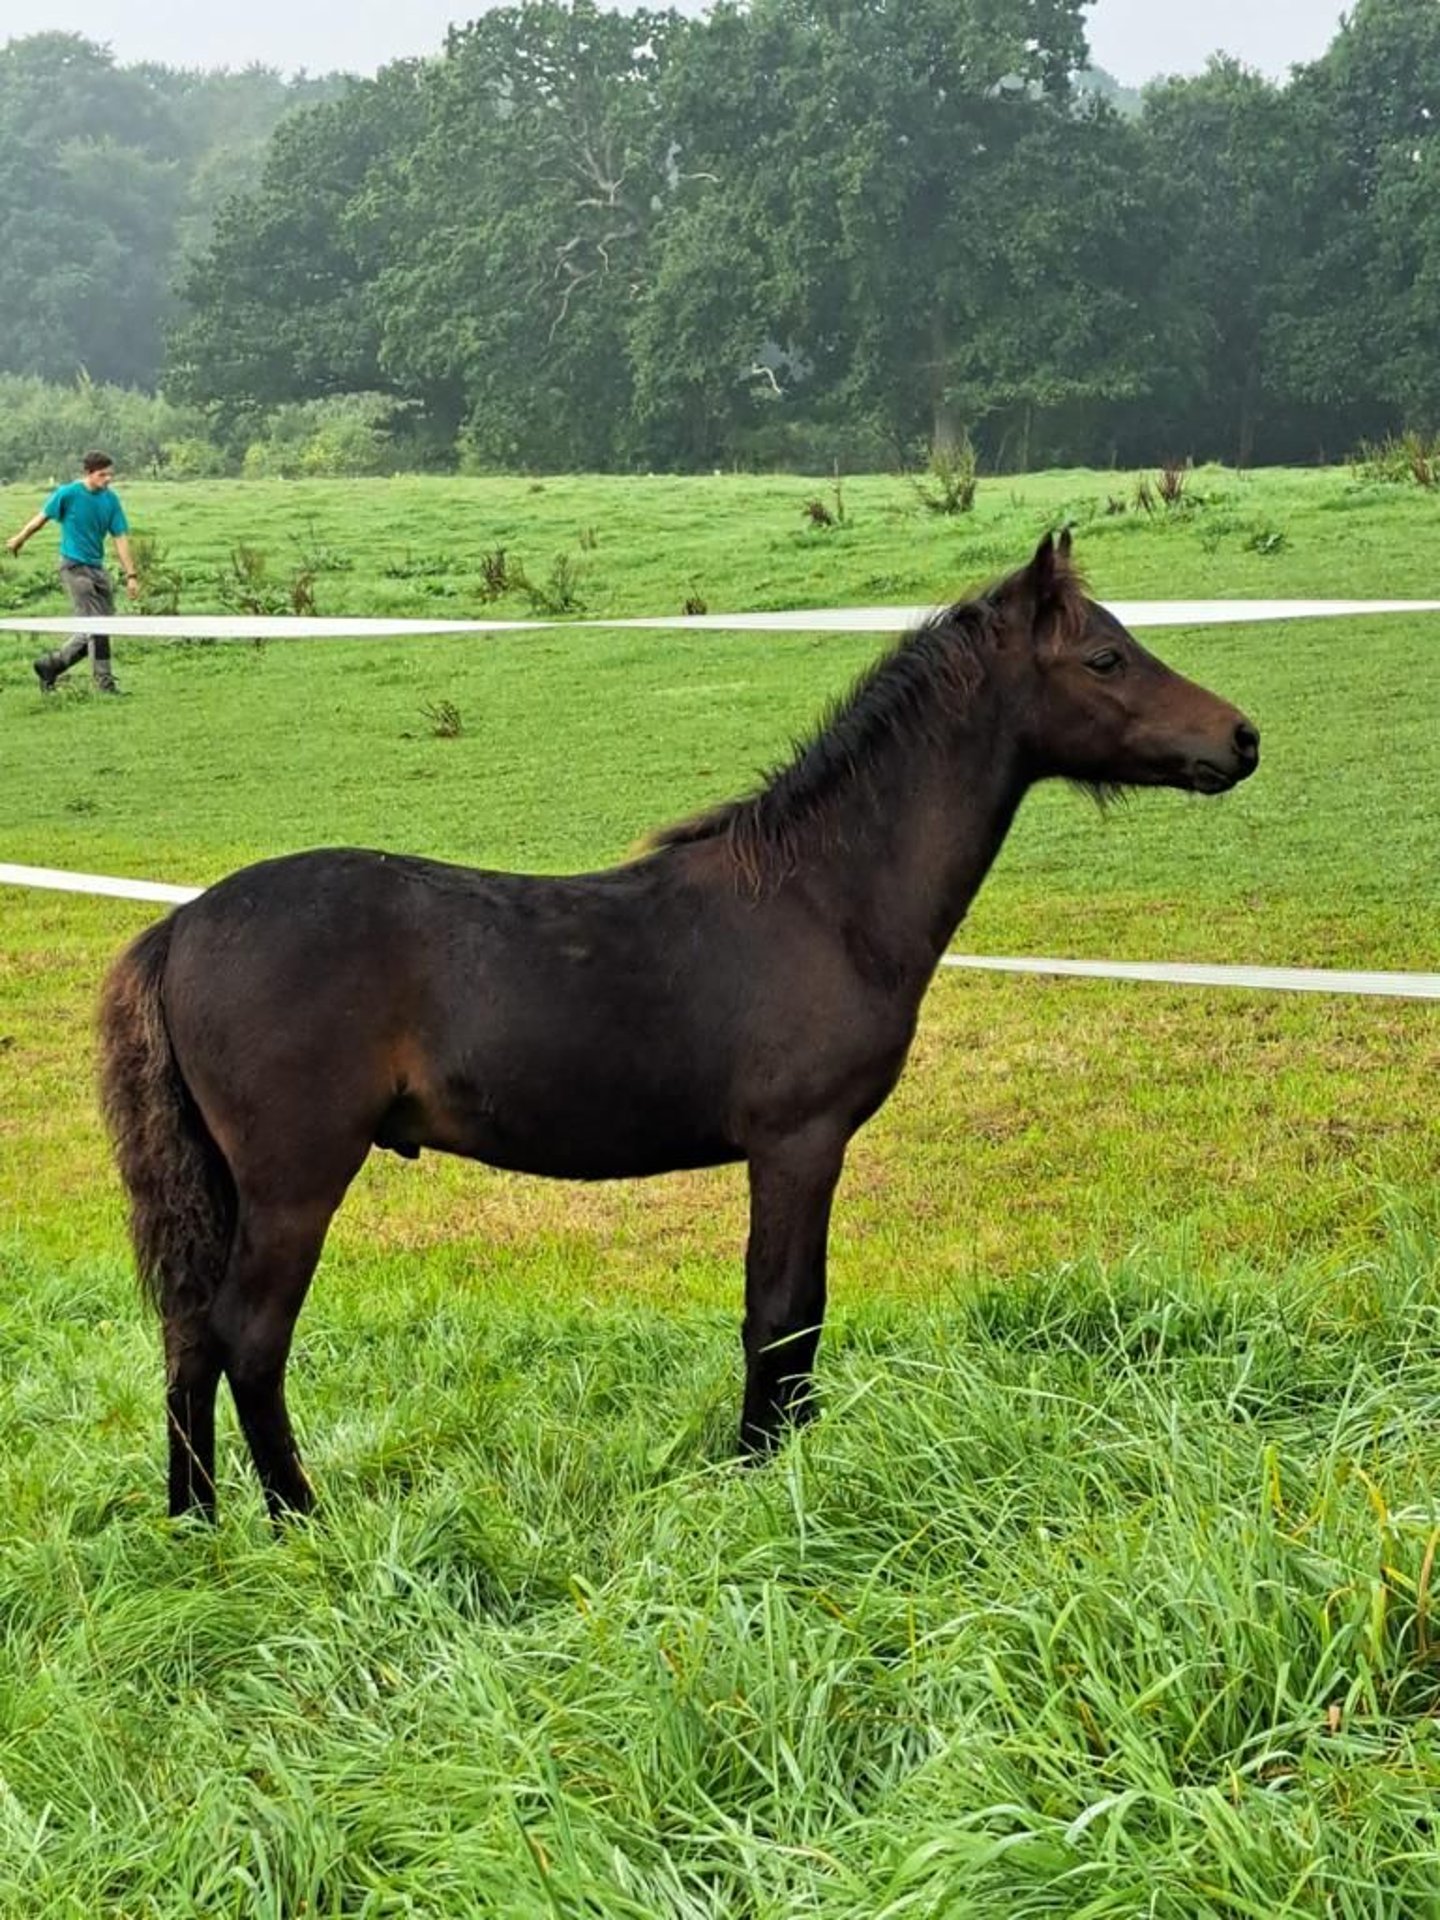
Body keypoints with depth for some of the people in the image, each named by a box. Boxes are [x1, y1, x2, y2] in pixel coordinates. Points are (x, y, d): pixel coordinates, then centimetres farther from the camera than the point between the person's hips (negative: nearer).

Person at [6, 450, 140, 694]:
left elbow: (120, 538, 3)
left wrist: (131, 575, -2)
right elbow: (42, 517, 4)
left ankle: (50, 665, 20)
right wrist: (19, 540, 19)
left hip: (97, 568, 6)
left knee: (96, 629, 7)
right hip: (74, 567, -6)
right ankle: (105, 684, -5)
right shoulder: (68, 494, -11)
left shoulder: (110, 499, 2)